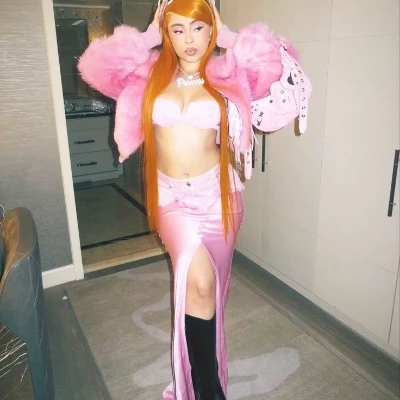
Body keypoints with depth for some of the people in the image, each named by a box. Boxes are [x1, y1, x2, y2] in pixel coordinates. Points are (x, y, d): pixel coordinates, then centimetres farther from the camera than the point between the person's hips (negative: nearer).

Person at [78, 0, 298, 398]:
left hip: (217, 191, 1)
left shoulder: (226, 74, 1)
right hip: (171, 194, 0)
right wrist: (148, 35, -1)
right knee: (198, 281, -19)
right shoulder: (150, 73, 4)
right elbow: (96, 65, -5)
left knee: (208, 282, 13)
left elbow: (276, 61, -12)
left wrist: (226, 36, -2)